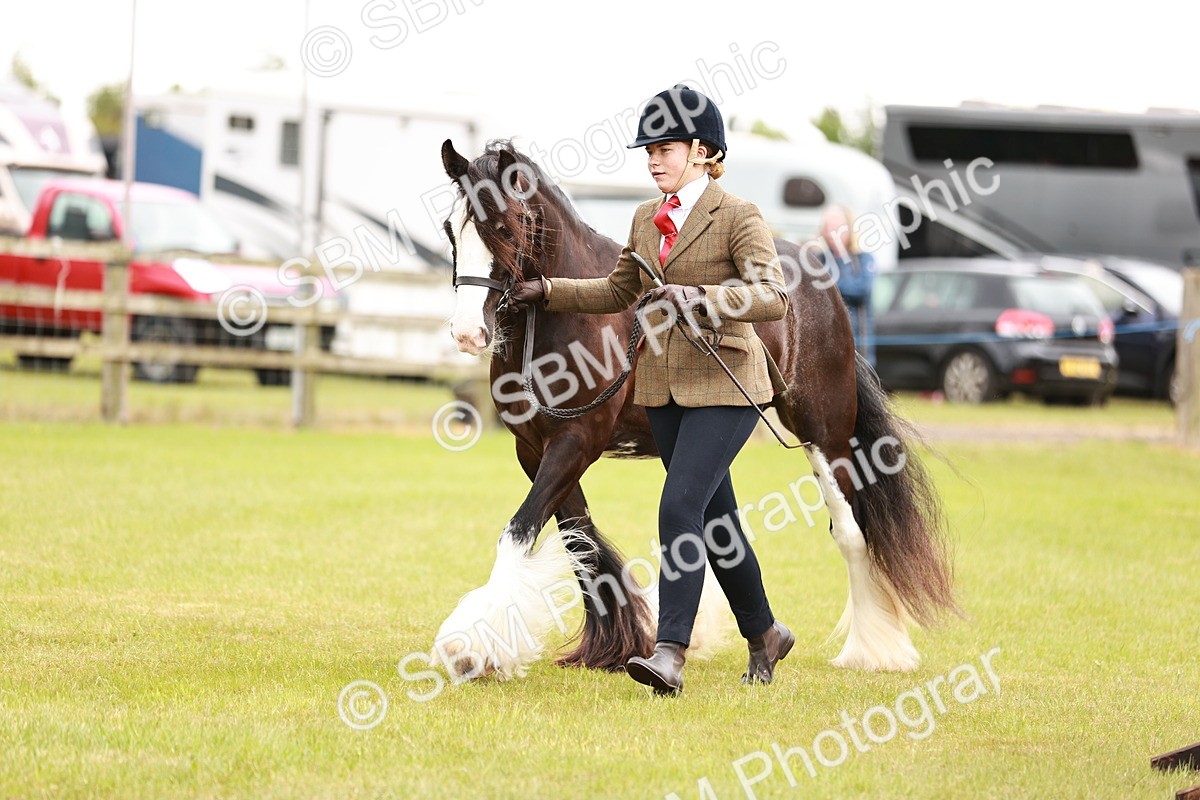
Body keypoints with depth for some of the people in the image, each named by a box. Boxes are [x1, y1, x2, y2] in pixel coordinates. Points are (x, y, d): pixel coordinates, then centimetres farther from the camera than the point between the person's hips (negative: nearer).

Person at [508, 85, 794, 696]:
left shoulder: (737, 217, -10)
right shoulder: (648, 218, 11)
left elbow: (773, 298, -20)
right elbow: (618, 292, 24)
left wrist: (698, 297, -31)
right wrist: (549, 291, 14)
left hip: (724, 384, -7)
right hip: (665, 386, 7)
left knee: (680, 507, -18)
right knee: (714, 518, 13)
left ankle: (670, 653, -21)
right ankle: (764, 634, 29)